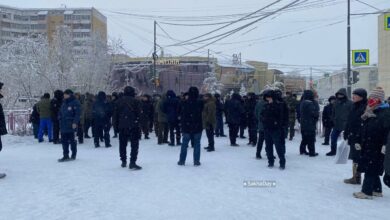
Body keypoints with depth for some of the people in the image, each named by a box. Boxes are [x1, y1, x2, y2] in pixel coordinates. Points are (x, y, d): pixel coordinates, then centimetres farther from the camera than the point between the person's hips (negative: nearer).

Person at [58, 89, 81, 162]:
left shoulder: (75, 103, -6)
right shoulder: (64, 103, 17)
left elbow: (77, 113, -13)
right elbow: (60, 113, 25)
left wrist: (75, 122, -20)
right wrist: (60, 121, 16)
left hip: (71, 126, -7)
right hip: (63, 126, 7)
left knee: (72, 140, 1)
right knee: (64, 141, 8)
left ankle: (73, 155, 13)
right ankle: (65, 156, 15)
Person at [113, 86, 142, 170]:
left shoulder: (119, 101, 7)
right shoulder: (135, 101, -5)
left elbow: (116, 114, 8)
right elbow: (138, 114, -7)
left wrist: (116, 124, 14)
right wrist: (138, 124, -1)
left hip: (122, 126, 4)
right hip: (133, 126, -4)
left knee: (122, 144, 15)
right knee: (134, 144, -1)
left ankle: (123, 161, 22)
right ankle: (132, 163, -8)